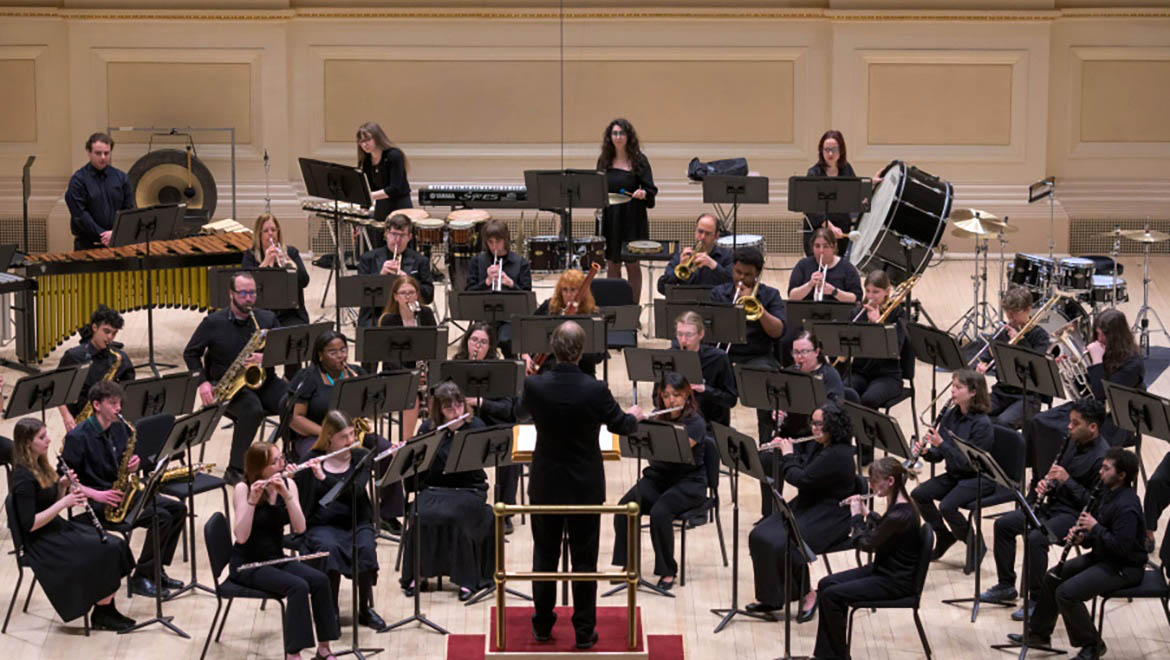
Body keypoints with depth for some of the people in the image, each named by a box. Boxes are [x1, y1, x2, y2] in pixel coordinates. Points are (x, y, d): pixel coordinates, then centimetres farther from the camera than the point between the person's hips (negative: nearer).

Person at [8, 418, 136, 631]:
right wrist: (64, 503, -22)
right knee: (106, 552, -19)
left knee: (115, 545, -7)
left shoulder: (40, 466, 8)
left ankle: (107, 610, -5)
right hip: (40, 542, -9)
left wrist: (63, 486, -3)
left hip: (56, 528, 9)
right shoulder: (23, 479, -20)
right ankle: (101, 615, -5)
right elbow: (29, 524, -23)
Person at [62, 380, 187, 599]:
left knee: (177, 509, -5)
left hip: (124, 492, 8)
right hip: (99, 501, -8)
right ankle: (141, 578, -14)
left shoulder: (119, 428, 8)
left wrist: (134, 464, -3)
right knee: (161, 516, -23)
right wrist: (95, 494, -24)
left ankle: (156, 570, 2)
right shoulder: (78, 438, -14)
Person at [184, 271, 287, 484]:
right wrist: (203, 382, -7)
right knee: (253, 408, -37)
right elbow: (190, 353, 8)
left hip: (263, 382, 4)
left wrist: (265, 358, -18)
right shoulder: (213, 322, 2)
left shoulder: (268, 319, 9)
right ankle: (235, 470, -29)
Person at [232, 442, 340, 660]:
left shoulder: (288, 484, 0)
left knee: (320, 580, -20)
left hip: (276, 558, 5)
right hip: (247, 564, -5)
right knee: (298, 586, -29)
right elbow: (241, 537, -24)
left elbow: (300, 528, -11)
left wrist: (285, 494, -21)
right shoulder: (243, 489, -14)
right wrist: (252, 500, -33)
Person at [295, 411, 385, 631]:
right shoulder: (312, 461, 2)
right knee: (330, 548, -34)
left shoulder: (361, 457, 4)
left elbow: (356, 491, -14)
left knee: (366, 548, -31)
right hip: (322, 524, -1)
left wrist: (323, 477, -25)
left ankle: (365, 609, -13)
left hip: (356, 522, 1)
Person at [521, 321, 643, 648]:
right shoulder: (595, 390, -20)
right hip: (586, 486, -1)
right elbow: (619, 424, -2)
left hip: (546, 484, 1)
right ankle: (584, 631, 15)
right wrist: (634, 415, 23)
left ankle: (543, 625, 25)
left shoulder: (534, 385, -16)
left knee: (545, 556, 16)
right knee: (584, 559, 10)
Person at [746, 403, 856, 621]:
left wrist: (788, 455, -8)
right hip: (807, 507, 10)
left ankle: (807, 594, -7)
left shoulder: (838, 454, -23)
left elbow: (801, 478, -24)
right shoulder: (821, 446, 7)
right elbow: (804, 467, 23)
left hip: (830, 517, -10)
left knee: (782, 544, -27)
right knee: (759, 536, -4)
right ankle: (771, 596, 4)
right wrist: (788, 450, 7)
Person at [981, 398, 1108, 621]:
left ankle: (1037, 600, -17)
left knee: (1035, 539, -32)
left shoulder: (1102, 458, -20)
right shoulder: (1072, 442, 7)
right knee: (1003, 524, 3)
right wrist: (1046, 483, 0)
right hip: (1054, 504, 9)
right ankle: (1006, 586, 14)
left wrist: (1067, 480, -23)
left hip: (1076, 514, -9)